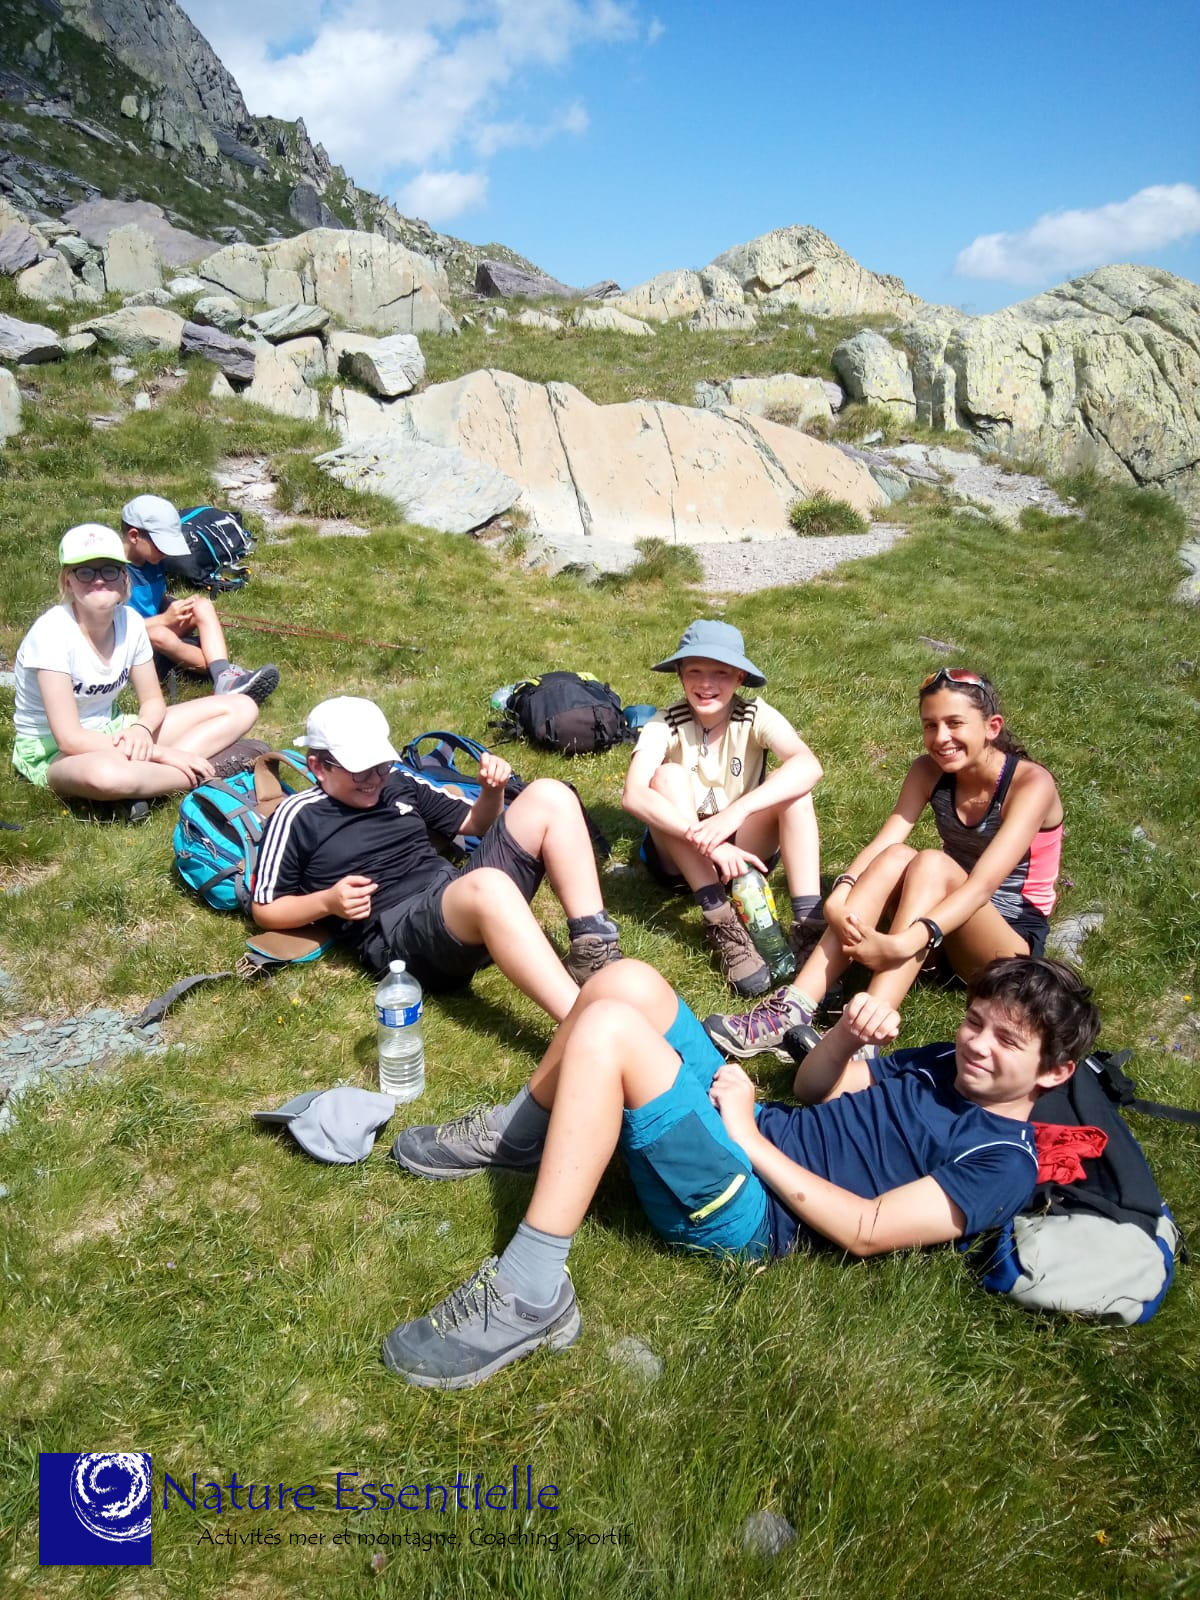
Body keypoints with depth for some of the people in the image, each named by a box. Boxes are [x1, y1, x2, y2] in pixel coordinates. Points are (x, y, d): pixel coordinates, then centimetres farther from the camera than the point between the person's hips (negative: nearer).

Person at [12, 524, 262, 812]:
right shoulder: (52, 631, -23)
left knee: (241, 708, -4)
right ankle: (203, 773, -19)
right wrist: (159, 753, -26)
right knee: (105, 774, -46)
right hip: (52, 751, -7)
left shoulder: (130, 621, -6)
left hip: (110, 732, 7)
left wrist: (141, 729, -20)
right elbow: (70, 739, -26)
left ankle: (145, 779, -20)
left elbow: (153, 700, 5)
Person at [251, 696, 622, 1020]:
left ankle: (594, 952, -19)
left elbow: (475, 822, 29)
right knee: (488, 886, -41)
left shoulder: (400, 784, 20)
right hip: (396, 936, -7)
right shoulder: (298, 818, 6)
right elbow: (265, 909, 9)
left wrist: (493, 790, 7)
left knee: (549, 796, -9)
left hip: (460, 896, 7)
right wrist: (327, 902, -9)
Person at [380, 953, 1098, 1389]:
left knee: (609, 1029, -29)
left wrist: (752, 1140, -15)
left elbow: (866, 1230, -16)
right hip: (747, 1128, 8)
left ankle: (530, 1295, -19)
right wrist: (850, 1032, -1)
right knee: (628, 982, -7)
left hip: (748, 1211, -8)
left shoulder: (1005, 1162, -7)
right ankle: (518, 1136, 11)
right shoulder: (947, 1062, 17)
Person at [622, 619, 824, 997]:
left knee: (794, 787, -24)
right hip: (679, 858, 0)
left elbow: (809, 766, -32)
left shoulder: (755, 716, -13)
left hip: (743, 850, 1)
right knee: (668, 776, -28)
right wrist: (703, 838, -44)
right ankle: (722, 924, -32)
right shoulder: (665, 725, -15)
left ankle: (808, 926, -32)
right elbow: (633, 795, -33)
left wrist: (735, 812, -45)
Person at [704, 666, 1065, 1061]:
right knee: (896, 857, -27)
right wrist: (839, 895, -37)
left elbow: (983, 884, -33)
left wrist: (903, 943, -46)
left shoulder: (1031, 783, -20)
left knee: (932, 864, -33)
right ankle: (792, 1011, -38)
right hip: (952, 921, 4)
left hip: (1015, 937, -4)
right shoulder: (929, 771, -5)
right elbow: (882, 844, -16)